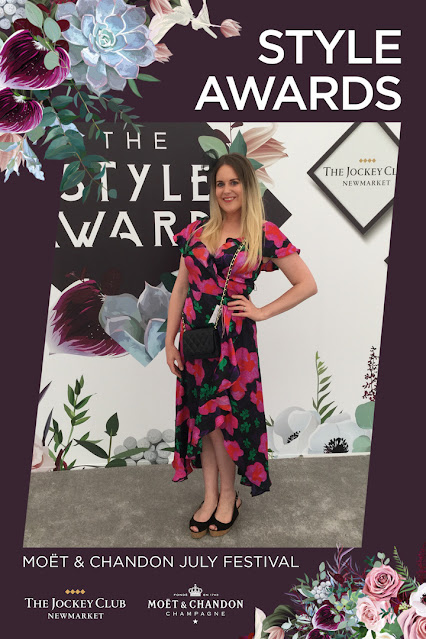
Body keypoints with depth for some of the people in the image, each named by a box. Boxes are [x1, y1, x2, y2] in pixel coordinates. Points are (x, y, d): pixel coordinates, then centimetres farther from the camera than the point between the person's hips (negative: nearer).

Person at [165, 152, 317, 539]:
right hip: (194, 334, 4)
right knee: (201, 416, 11)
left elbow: (308, 284, -3)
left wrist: (261, 312, -7)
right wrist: (170, 340, 6)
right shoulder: (197, 231, 7)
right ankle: (210, 496, 27)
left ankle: (228, 496, 25)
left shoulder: (265, 235, -4)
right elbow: (181, 288, 9)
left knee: (220, 417, 3)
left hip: (233, 337, -4)